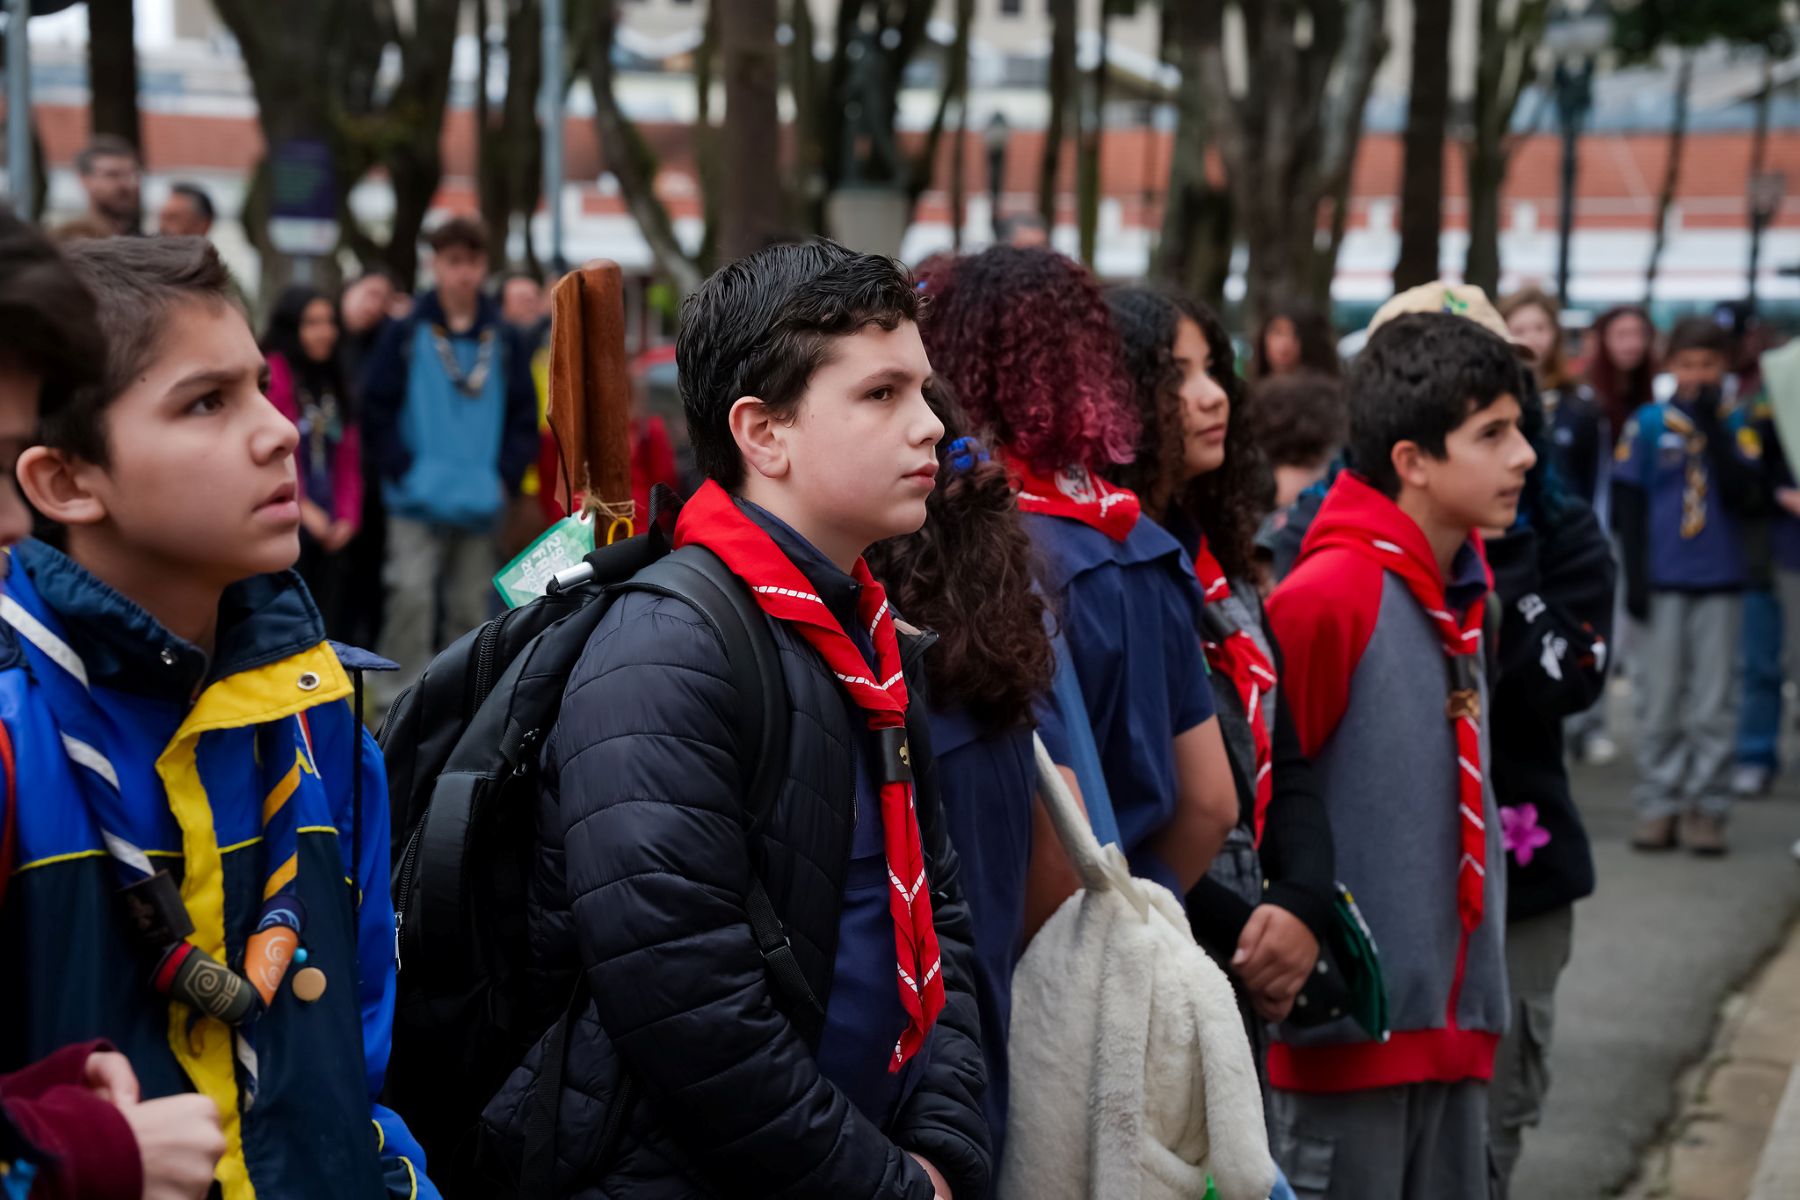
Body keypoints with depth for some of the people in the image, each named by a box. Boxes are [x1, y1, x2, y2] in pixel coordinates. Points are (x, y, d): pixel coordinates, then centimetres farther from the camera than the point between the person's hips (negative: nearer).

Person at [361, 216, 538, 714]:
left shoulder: (504, 342, 8)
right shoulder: (406, 335, 0)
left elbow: (524, 416, 9)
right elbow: (377, 409, -1)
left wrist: (505, 476, -3)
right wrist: (404, 469, -10)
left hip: (481, 504, 3)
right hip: (418, 503, -3)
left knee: (471, 607, 8)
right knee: (411, 595, -14)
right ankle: (400, 696, -8)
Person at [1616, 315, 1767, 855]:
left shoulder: (1738, 423, 3)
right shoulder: (1646, 423, 2)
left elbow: (1744, 495, -9)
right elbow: (1628, 505, 3)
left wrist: (1711, 425, -11)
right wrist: (1635, 577, -2)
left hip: (1721, 584, 0)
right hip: (1663, 582, 0)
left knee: (1714, 705, 2)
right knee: (1660, 701, 3)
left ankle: (1707, 807, 7)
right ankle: (1659, 805, 10)